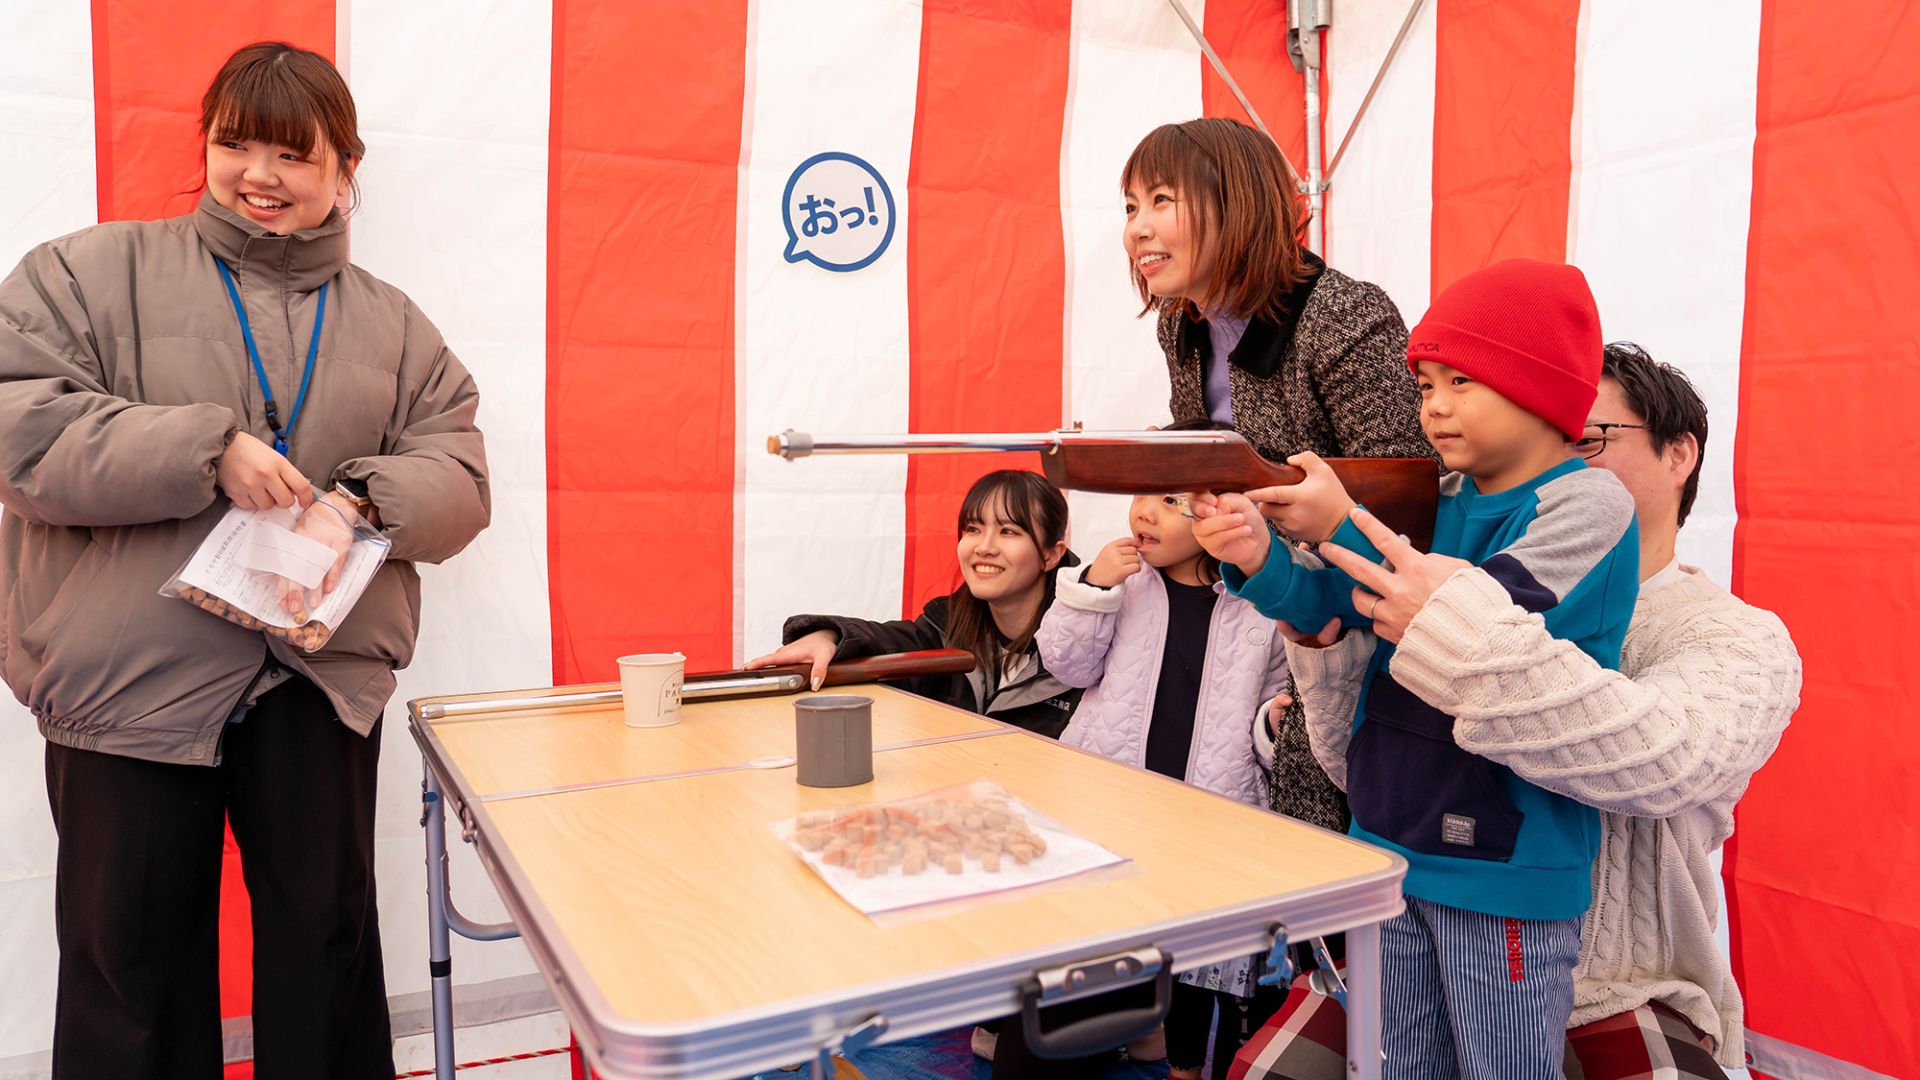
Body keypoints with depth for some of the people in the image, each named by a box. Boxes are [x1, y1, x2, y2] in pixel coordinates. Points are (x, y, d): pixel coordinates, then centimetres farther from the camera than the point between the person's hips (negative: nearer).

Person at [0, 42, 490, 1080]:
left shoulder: (394, 326, 10)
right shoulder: (87, 273, 4)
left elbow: (455, 476, 5)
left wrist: (367, 501, -15)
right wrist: (207, 450, -19)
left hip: (322, 673, 2)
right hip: (128, 675, -1)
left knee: (326, 935, 11)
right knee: (132, 948, 11)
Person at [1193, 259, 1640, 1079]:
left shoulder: (1586, 505, -12)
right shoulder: (1437, 501, 7)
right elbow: (1332, 606, 1)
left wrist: (1343, 526, -23)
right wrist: (1257, 558, -19)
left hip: (1503, 867, -6)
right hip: (1394, 844, 6)